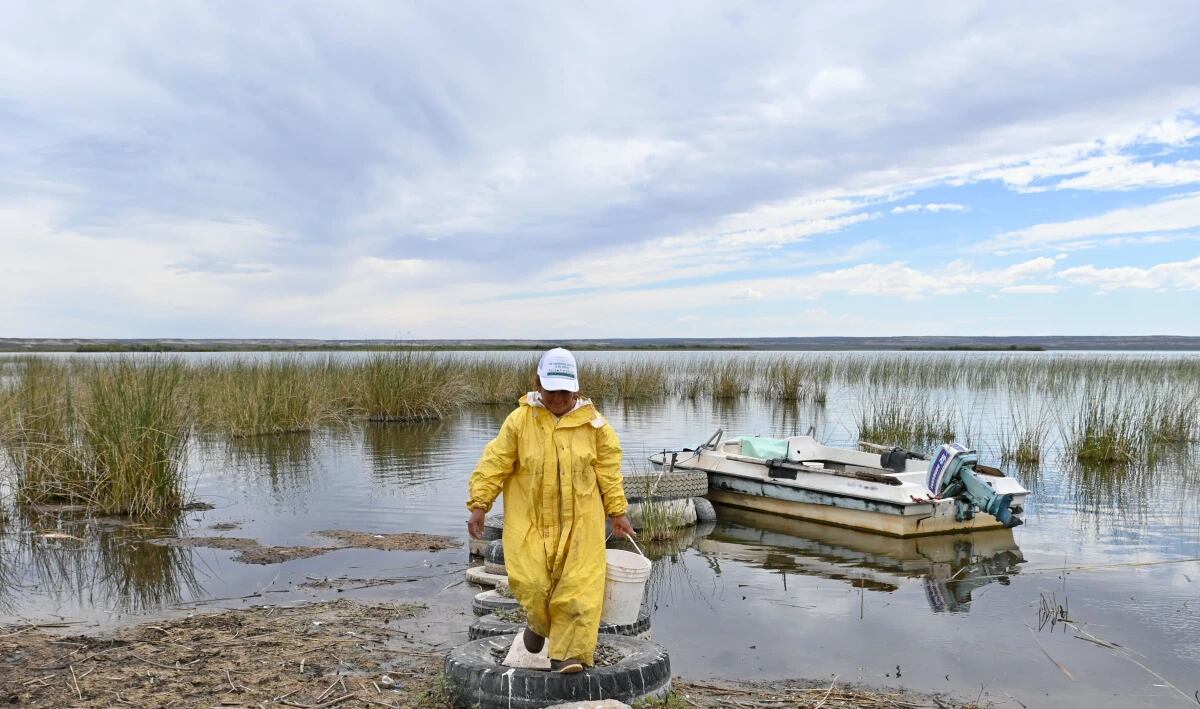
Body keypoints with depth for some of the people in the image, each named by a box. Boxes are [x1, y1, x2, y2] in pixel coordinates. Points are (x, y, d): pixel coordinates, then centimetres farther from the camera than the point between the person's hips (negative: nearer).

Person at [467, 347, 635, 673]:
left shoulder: (592, 423, -1)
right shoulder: (519, 420, -4)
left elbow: (609, 470, 6)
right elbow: (495, 463, -2)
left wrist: (617, 511, 6)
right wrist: (479, 505, -6)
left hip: (579, 521, 1)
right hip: (530, 520, -1)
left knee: (579, 586, -5)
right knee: (530, 581, -8)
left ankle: (569, 653, 7)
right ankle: (540, 623, 26)